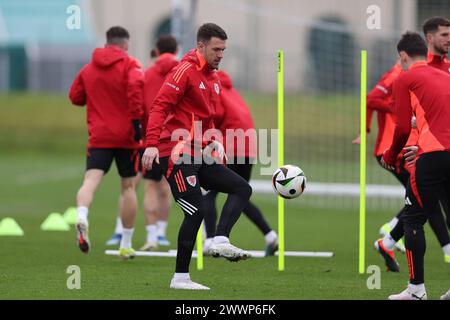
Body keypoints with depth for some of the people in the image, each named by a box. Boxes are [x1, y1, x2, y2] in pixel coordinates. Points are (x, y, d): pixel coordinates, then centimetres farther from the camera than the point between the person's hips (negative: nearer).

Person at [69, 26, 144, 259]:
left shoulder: (88, 69, 12)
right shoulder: (130, 65, -2)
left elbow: (75, 97, 16)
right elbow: (135, 86, -21)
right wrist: (137, 118, -20)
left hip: (98, 137, 2)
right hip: (126, 136, -2)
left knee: (91, 180, -11)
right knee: (127, 186, 10)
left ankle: (81, 217, -44)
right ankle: (126, 245, 15)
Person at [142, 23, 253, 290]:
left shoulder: (213, 78, 17)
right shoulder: (186, 71, -9)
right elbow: (160, 106, -17)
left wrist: (214, 142, 13)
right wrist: (152, 144, -26)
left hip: (198, 157, 9)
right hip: (177, 155, -9)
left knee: (243, 189, 0)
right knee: (196, 211, -12)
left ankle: (220, 241, -15)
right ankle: (180, 278, -5)